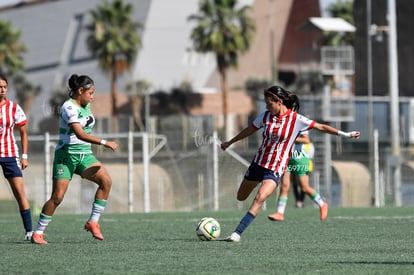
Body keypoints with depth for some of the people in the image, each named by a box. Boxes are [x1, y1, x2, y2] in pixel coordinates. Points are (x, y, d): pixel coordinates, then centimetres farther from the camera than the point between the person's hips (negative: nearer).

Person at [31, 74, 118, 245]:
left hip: (85, 155, 7)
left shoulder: (86, 106, 11)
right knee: (57, 197, -11)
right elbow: (80, 134, -28)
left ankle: (93, 222, -9)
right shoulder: (69, 107, -17)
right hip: (66, 155, -7)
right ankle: (38, 233, 3)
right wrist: (105, 143, -30)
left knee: (106, 181, -16)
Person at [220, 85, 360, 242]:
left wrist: (345, 134, -11)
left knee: (260, 198, -24)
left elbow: (321, 127, -7)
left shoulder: (296, 120, -11)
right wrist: (229, 143, 25)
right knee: (241, 197, 13)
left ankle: (237, 233, -22)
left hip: (276, 169, -5)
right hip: (258, 163, 5)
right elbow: (249, 130, 15)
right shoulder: (266, 116, 0)